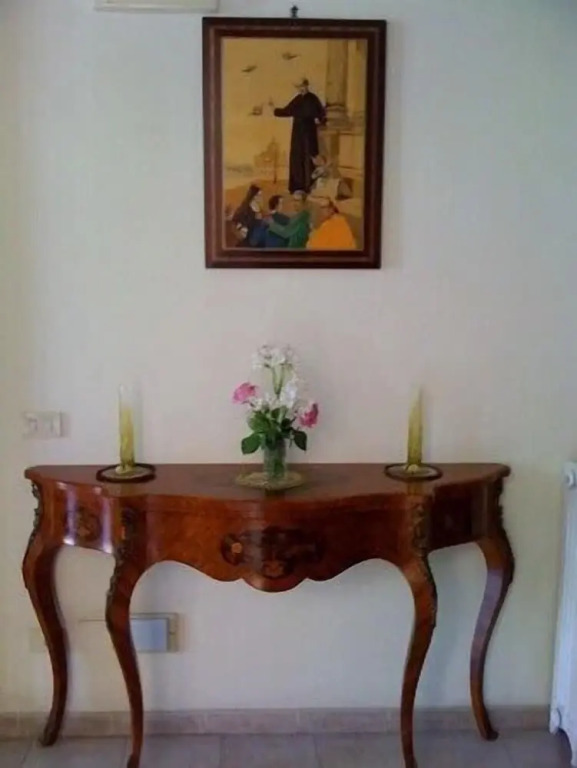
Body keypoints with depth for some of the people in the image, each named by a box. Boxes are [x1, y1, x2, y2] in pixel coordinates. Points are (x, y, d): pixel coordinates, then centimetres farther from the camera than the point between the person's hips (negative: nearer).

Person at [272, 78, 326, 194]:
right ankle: (298, 186, 11)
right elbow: (287, 111, 19)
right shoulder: (297, 99, 11)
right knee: (296, 159, 5)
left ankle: (310, 186, -2)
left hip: (309, 133, -6)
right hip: (298, 133, 6)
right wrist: (274, 110, 14)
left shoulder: (312, 98, -7)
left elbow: (322, 112, -13)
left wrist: (319, 120, -32)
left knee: (308, 159, -6)